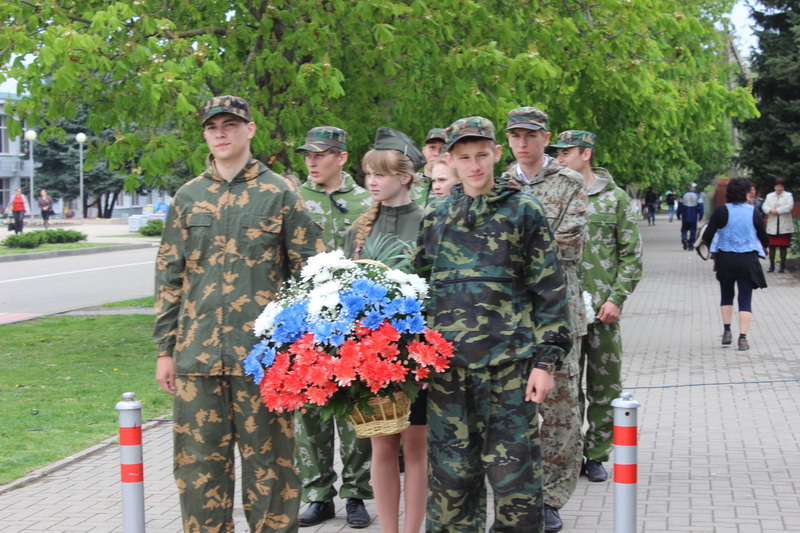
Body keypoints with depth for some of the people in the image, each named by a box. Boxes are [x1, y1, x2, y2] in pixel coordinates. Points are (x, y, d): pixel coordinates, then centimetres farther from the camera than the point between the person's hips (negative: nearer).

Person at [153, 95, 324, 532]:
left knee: (267, 459, 3)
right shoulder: (187, 197, 11)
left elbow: (309, 270, 3)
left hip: (263, 351, -2)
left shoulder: (280, 194, 3)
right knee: (199, 460, 6)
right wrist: (165, 349, 8)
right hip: (197, 352, 3)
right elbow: (168, 277, 13)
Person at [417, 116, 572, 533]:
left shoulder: (523, 210, 3)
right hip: (446, 363, 3)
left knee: (513, 468, -2)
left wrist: (546, 360, -5)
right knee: (450, 470, 6)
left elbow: (550, 291, 1)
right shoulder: (434, 216, 12)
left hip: (508, 361, -3)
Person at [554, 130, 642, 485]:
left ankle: (596, 455, 17)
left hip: (602, 309, -1)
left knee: (605, 386, 4)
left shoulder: (615, 198, 3)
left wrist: (617, 298, -7)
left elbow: (632, 254, 2)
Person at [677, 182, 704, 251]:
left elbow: (680, 206, 3)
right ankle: (691, 246, 5)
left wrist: (678, 215, 11)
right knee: (693, 232, 7)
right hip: (694, 218, -1)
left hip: (685, 217, 1)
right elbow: (700, 206, -5)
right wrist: (700, 216, 1)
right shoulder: (697, 196, -3)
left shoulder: (684, 195, 0)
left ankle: (684, 239, -15)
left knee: (684, 229, 13)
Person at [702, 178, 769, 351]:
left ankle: (727, 331, 17)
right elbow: (764, 238, 3)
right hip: (748, 260, 0)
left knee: (727, 296, 21)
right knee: (745, 299, 3)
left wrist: (712, 251, 12)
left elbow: (707, 236, -9)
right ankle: (743, 338, -5)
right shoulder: (754, 213, -5)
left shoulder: (721, 211, -7)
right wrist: (763, 247, 26)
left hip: (725, 259, 0)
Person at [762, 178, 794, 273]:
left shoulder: (788, 195, 4)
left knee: (783, 247, 0)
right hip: (772, 226, 3)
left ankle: (782, 266, 8)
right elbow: (764, 207, 2)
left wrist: (777, 211, -16)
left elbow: (789, 206, -11)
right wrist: (770, 210, -19)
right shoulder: (769, 196, 14)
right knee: (771, 246, 2)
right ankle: (771, 266, 10)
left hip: (784, 226, -3)